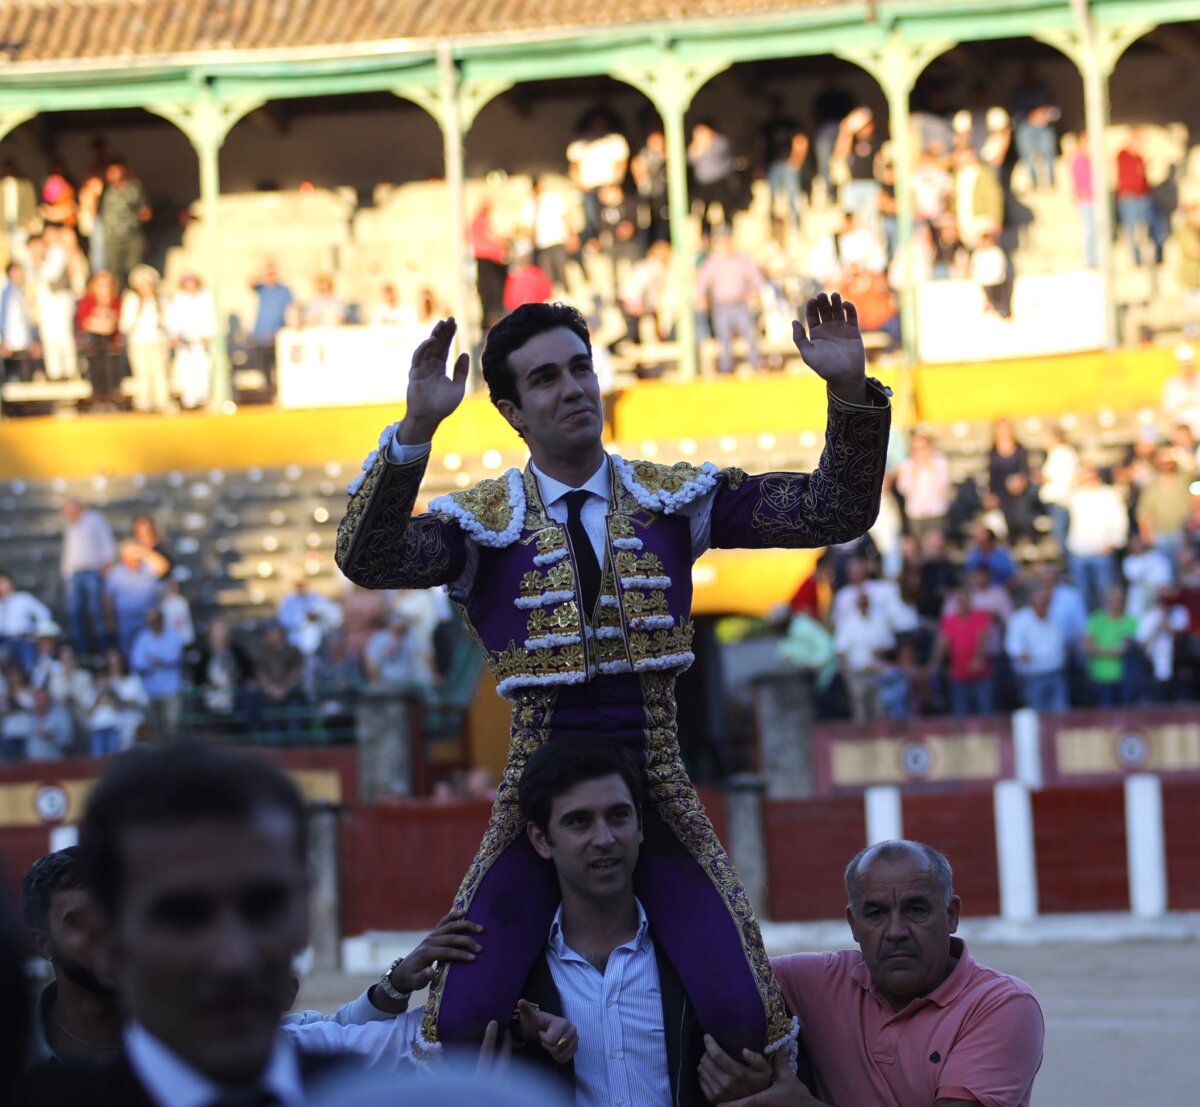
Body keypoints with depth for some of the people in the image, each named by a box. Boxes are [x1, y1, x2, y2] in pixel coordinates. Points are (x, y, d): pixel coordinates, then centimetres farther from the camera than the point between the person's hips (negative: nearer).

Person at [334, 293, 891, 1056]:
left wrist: (851, 390, -16)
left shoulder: (674, 498, 6)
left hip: (660, 798, 1)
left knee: (745, 1015, -11)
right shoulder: (486, 522, -1)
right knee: (456, 1022, -14)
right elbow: (369, 560, -19)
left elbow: (835, 512, 0)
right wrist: (416, 430, -33)